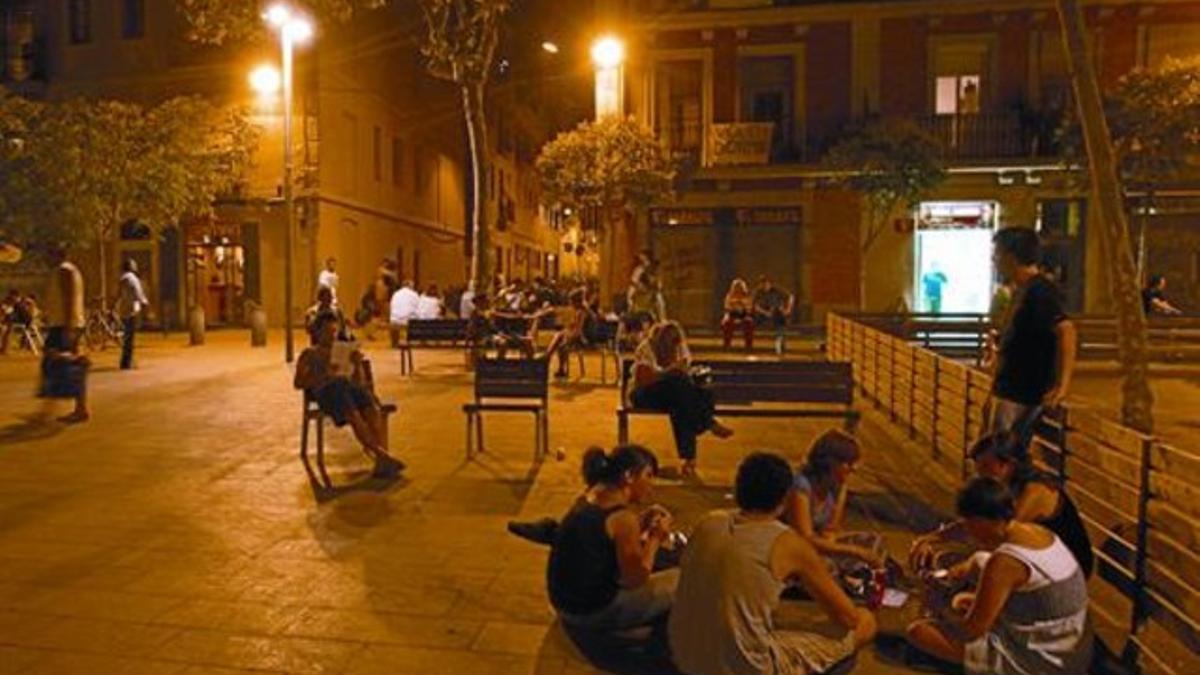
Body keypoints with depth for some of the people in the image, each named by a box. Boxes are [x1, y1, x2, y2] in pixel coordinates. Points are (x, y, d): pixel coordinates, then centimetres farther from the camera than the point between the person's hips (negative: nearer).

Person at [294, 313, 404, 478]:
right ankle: (380, 454, -48)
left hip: (352, 386, 3)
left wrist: (358, 364, 1)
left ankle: (381, 462, -48)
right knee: (354, 415, -36)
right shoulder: (309, 353, 23)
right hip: (327, 390, -3)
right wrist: (324, 375, -6)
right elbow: (298, 383, 10)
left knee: (373, 410, -33)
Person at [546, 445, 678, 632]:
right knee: (679, 581, 0)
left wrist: (641, 522, 6)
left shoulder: (588, 499, 4)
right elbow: (635, 580, -13)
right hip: (593, 613, -9)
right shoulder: (622, 517, -20)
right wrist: (655, 538, -3)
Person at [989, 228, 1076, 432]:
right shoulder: (1022, 290, 12)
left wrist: (1063, 385, -34)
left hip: (1021, 395, -10)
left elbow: (1066, 329, -32)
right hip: (1008, 391, 10)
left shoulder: (1038, 291, -19)